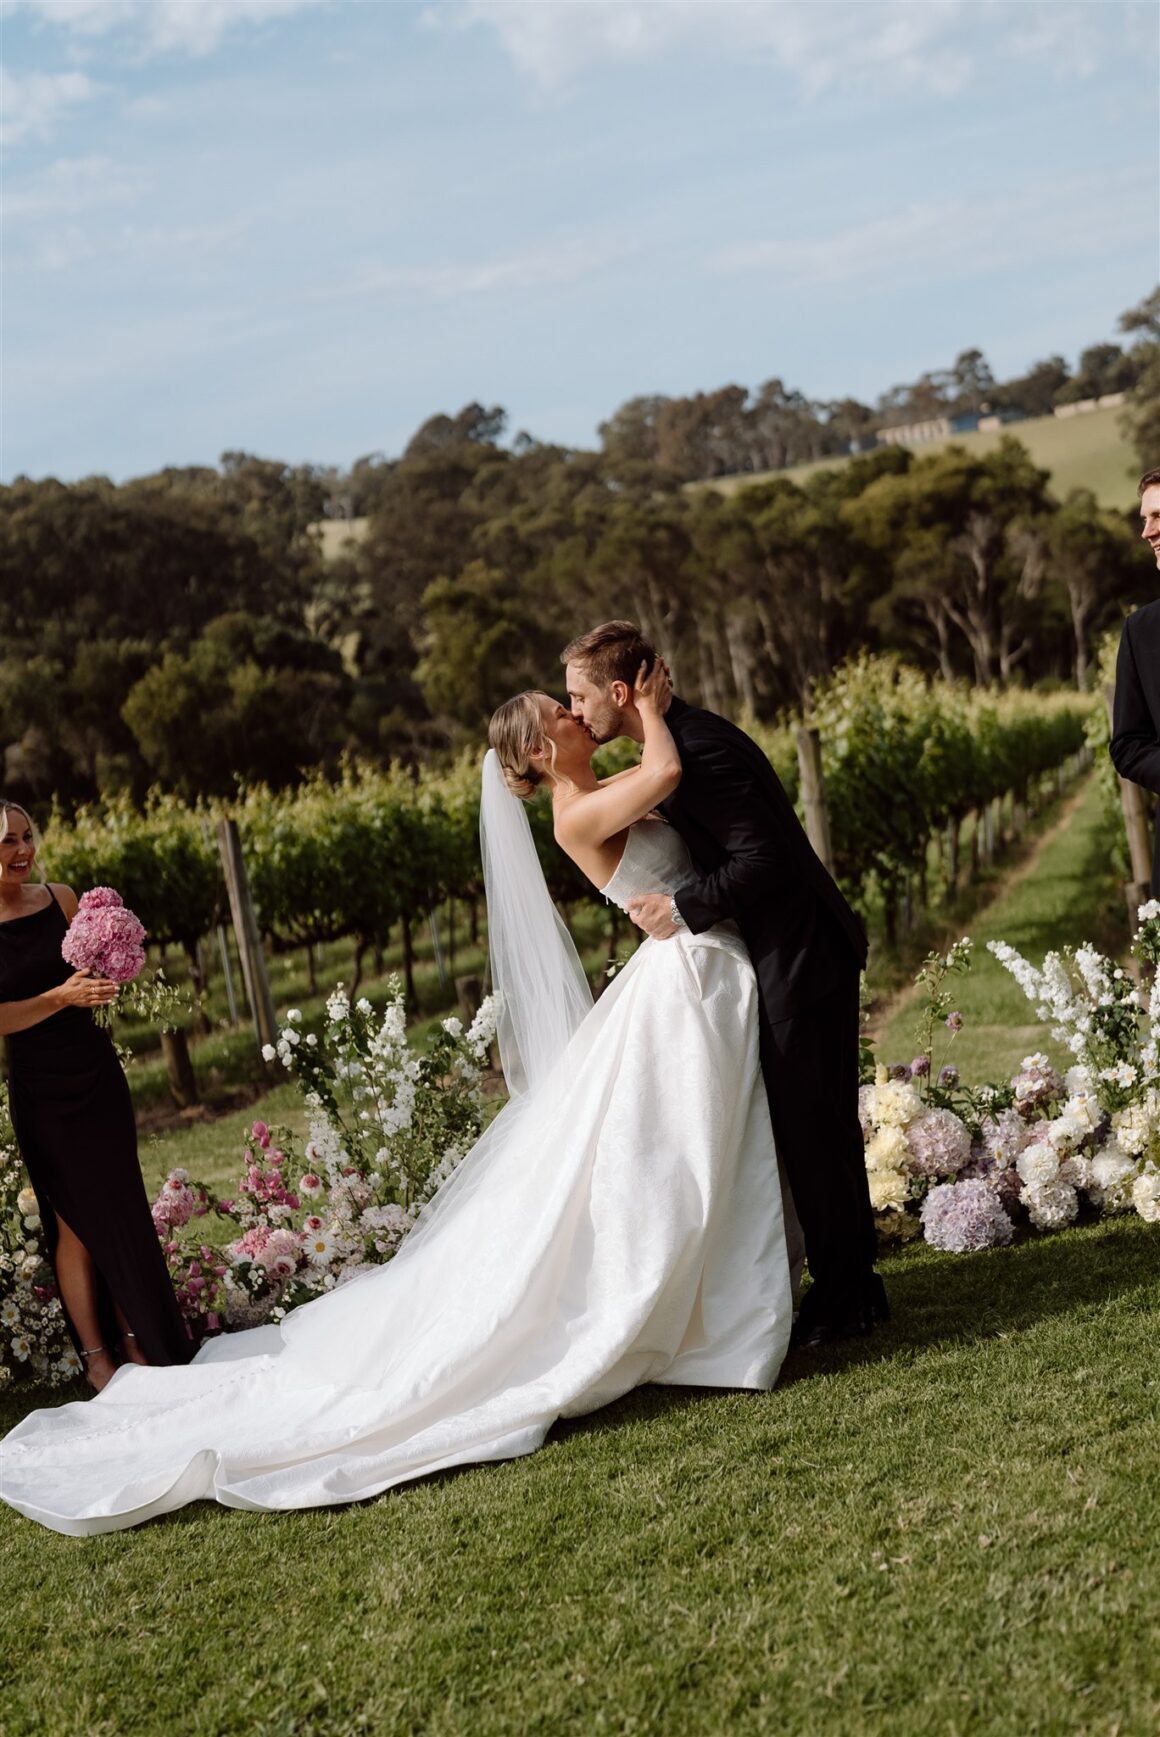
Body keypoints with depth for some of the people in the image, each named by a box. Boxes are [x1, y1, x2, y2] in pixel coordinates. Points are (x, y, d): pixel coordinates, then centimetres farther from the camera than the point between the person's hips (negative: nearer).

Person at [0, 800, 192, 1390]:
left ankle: (137, 1341, 21)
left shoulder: (59, 898, 2)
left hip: (98, 1073, 4)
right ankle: (95, 1353, 16)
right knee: (73, 1221, 4)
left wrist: (103, 975, -8)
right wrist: (61, 996, -23)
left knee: (123, 1208, 9)